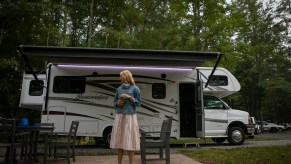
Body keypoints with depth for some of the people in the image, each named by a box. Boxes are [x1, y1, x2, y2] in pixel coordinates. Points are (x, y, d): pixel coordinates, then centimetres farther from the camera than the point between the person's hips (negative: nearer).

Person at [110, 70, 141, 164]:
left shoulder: (135, 88, 0)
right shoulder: (119, 89, 12)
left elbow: (138, 103, 0)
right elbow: (114, 103, 17)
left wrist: (130, 97, -12)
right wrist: (117, 103, -4)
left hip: (130, 116, -4)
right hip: (119, 116, 4)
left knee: (129, 140, -3)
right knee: (119, 140, 7)